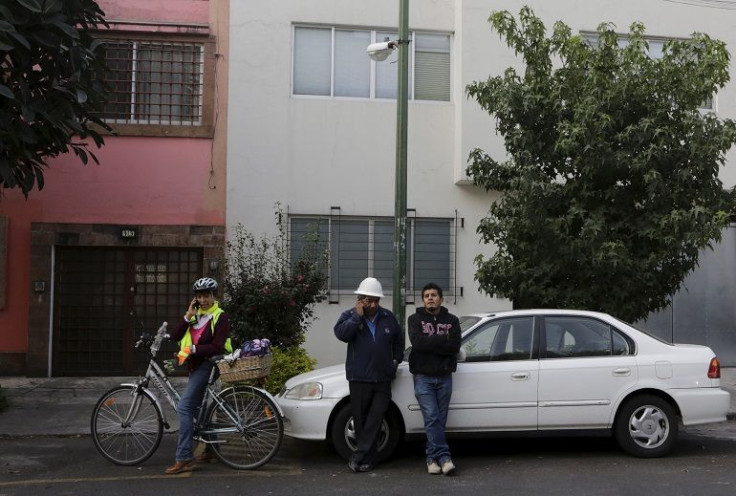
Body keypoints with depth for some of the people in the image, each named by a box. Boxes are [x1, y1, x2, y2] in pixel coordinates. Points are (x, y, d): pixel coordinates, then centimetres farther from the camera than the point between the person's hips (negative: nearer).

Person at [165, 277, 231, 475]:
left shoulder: (220, 317, -8)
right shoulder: (195, 314, 12)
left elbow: (217, 347, -18)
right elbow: (175, 336, 1)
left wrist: (192, 349, -23)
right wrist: (188, 316, -9)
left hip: (207, 365, -9)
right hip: (195, 366, 9)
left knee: (184, 407, -17)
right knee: (198, 407, 17)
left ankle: (184, 459, -17)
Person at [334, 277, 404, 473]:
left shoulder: (388, 318, 9)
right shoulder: (349, 315, 2)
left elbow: (399, 341, 23)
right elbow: (341, 333, -19)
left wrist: (396, 360, 15)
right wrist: (357, 316, -18)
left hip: (383, 378, 2)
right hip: (359, 378, -2)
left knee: (374, 419, -6)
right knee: (361, 419, 3)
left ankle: (359, 457, -4)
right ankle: (368, 460, 11)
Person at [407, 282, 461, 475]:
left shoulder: (451, 320, 9)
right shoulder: (415, 319, 5)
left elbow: (455, 346, -6)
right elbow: (417, 342, -14)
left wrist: (430, 344, -13)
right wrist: (443, 339, -9)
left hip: (444, 377, 2)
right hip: (423, 377, -2)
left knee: (440, 419, 4)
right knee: (431, 418, -11)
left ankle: (433, 457, 13)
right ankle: (443, 457, -11)